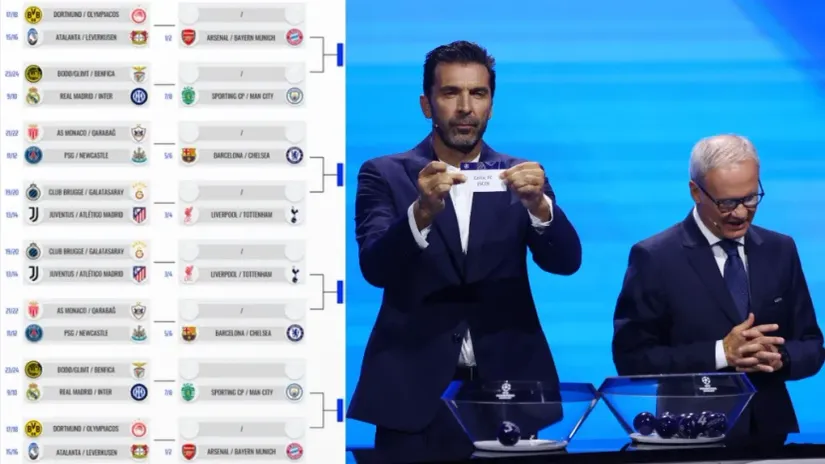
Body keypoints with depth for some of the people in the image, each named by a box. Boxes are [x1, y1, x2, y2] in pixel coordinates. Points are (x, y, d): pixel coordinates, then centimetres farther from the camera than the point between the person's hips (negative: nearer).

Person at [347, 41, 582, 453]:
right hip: (415, 391, -1)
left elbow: (566, 261, -3)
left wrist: (538, 203, -22)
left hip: (508, 388, 1)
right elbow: (374, 268, -10)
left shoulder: (518, 176, 9)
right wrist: (423, 211, -28)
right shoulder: (385, 175, 3)